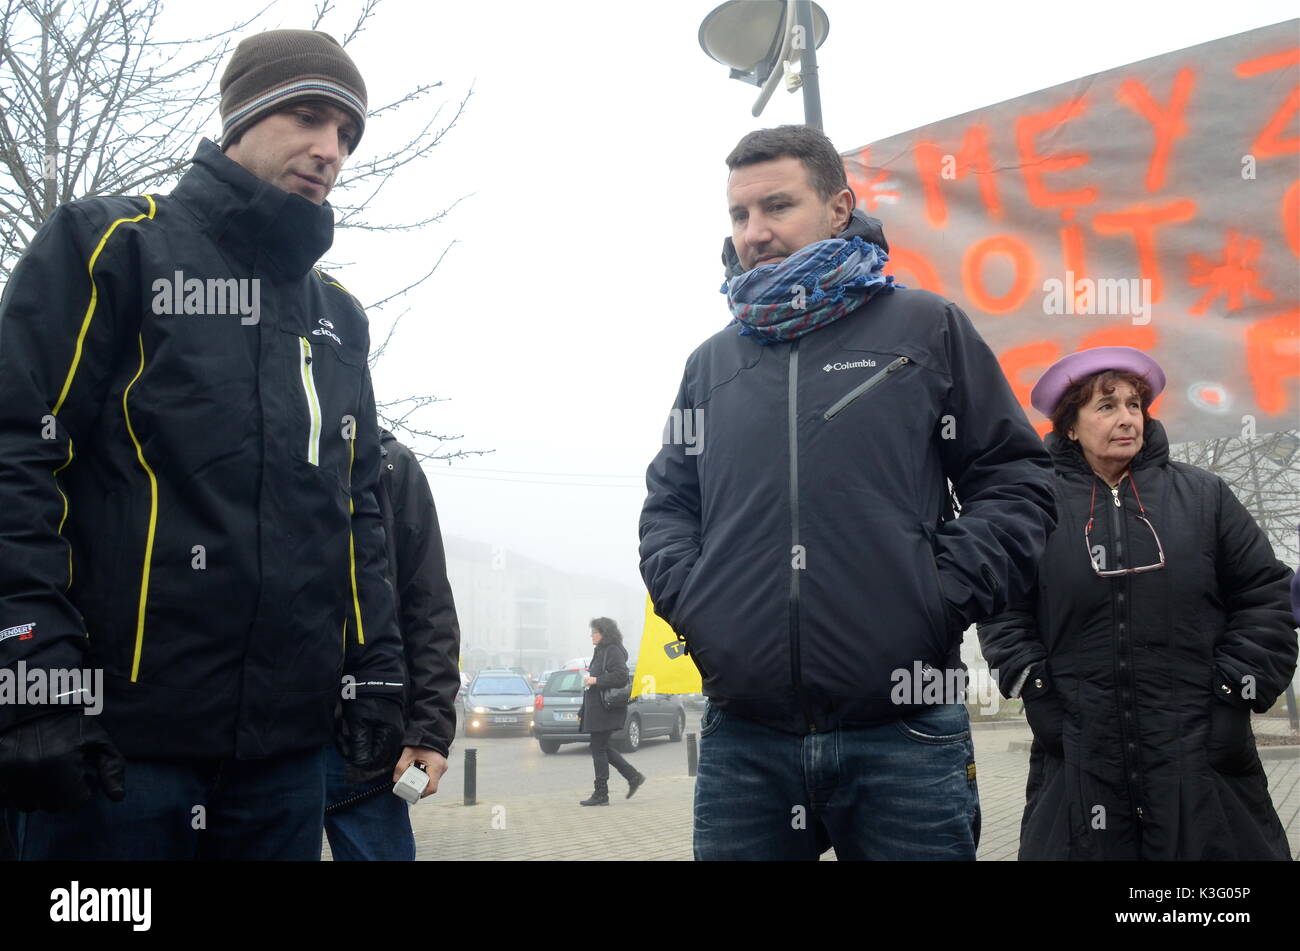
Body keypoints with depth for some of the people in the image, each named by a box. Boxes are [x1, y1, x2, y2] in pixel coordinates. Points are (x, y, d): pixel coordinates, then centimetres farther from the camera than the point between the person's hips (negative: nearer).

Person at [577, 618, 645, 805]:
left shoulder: (613, 651, -11)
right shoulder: (601, 651, 19)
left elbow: (621, 675, -23)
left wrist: (596, 680, -20)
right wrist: (582, 711, 22)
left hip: (607, 709, -10)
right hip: (596, 709, 10)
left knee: (598, 749, -5)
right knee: (601, 748, 12)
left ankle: (601, 795, 1)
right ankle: (633, 777, 19)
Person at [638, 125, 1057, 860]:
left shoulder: (927, 328, 6)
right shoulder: (711, 364, 15)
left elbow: (1015, 477, 5)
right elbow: (668, 504, 21)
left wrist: (946, 595, -7)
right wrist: (687, 599, 2)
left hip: (902, 731, -2)